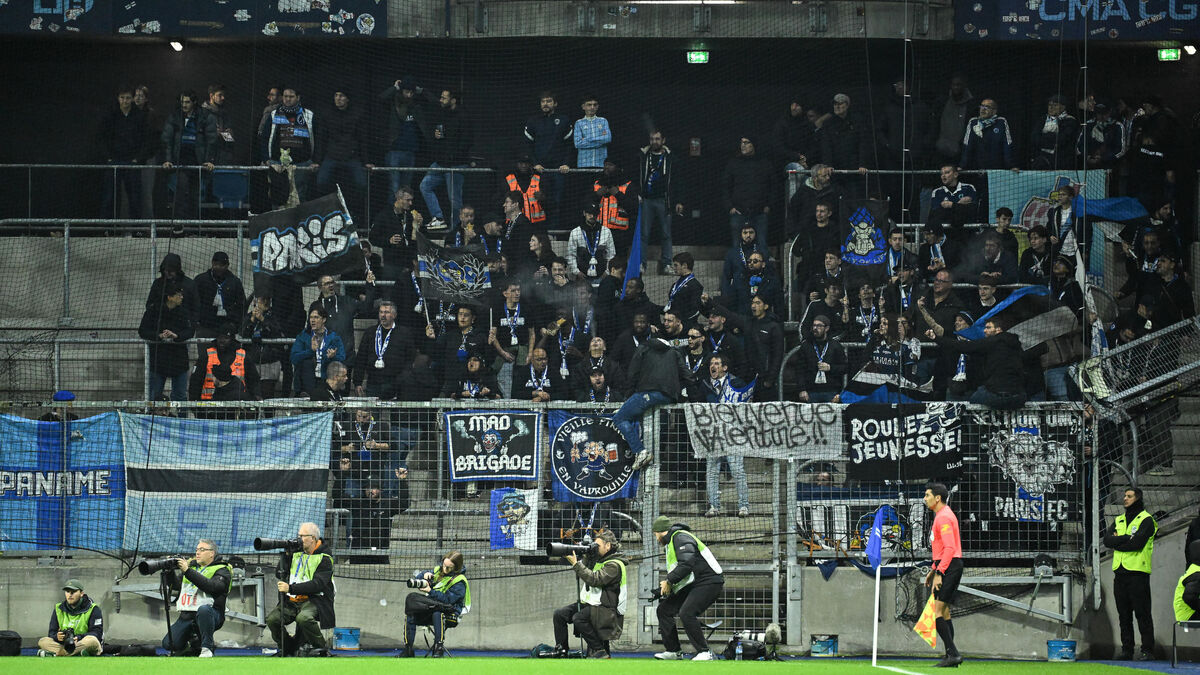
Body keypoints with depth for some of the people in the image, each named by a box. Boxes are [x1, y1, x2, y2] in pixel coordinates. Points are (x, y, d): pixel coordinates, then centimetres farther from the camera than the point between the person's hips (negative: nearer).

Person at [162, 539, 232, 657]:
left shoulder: (221, 570, 0)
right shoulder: (192, 565, 20)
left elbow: (211, 586, -20)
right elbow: (176, 585, 15)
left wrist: (188, 571, -26)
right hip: (186, 616, 6)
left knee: (203, 609, -42)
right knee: (168, 644, -10)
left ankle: (207, 648, -25)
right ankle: (193, 641, 20)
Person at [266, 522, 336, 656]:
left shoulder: (324, 559, -5)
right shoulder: (297, 553, 13)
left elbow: (317, 584, -19)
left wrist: (291, 588, -26)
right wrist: (287, 555, -3)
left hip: (314, 599, -6)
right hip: (292, 600, 6)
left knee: (303, 618, -37)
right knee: (272, 619, -19)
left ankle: (320, 649, -13)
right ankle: (289, 648, 5)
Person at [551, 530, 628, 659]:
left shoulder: (614, 565, -14)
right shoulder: (599, 560, 16)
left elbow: (595, 579, -25)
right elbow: (580, 576, 13)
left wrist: (576, 564, -22)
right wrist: (586, 559, -1)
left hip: (605, 609, -9)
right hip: (588, 603, 9)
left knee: (578, 618, -31)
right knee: (559, 614, -3)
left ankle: (600, 651, -21)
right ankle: (561, 651, 3)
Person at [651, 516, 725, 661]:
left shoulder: (680, 537, -13)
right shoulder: (671, 543, 21)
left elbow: (687, 564, -26)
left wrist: (669, 581, -16)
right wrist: (666, 586, 7)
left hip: (709, 582, -11)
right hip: (693, 585, 11)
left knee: (686, 613, -26)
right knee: (664, 609, 9)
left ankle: (704, 653, -21)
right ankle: (673, 651, 14)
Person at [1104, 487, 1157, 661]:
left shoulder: (1146, 520, -2)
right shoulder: (1119, 520, 18)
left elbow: (1137, 543, -16)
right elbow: (1107, 540, 3)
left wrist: (1117, 542, -4)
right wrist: (1127, 538, -10)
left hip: (1138, 572, -6)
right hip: (1120, 572, 6)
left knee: (1142, 613, -6)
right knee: (1124, 614, 7)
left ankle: (1147, 650, -5)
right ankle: (1127, 649, 11)